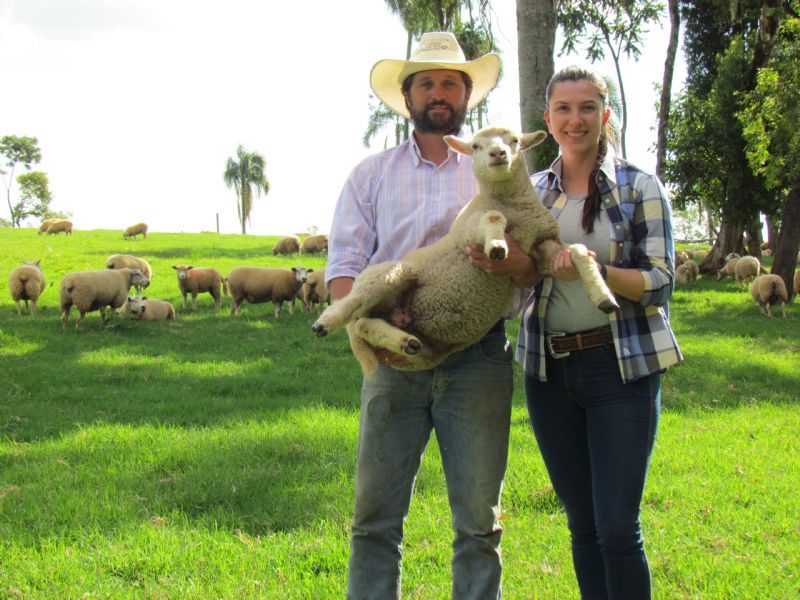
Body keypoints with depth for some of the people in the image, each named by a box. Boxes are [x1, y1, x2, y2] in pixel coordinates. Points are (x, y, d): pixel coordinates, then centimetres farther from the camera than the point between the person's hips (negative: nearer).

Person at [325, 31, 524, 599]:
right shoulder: (371, 175, 13)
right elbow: (344, 265, 5)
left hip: (478, 358, 0)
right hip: (394, 359, 0)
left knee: (479, 521, 2)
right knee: (376, 516, 0)